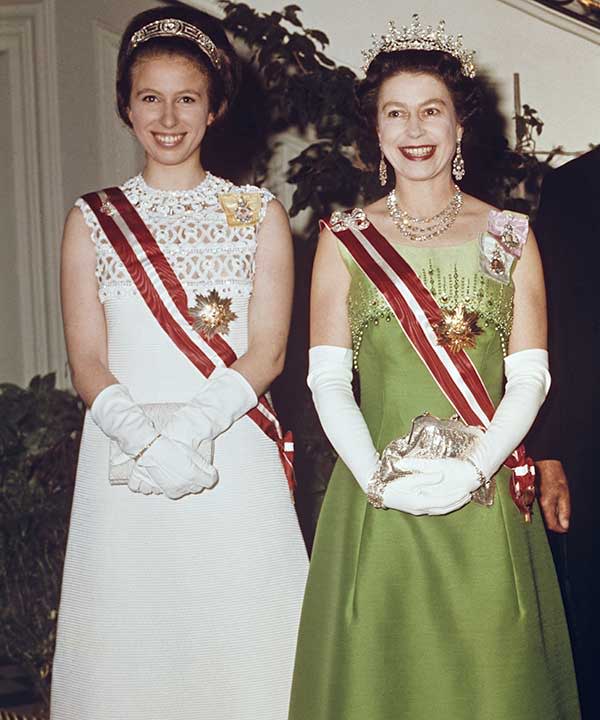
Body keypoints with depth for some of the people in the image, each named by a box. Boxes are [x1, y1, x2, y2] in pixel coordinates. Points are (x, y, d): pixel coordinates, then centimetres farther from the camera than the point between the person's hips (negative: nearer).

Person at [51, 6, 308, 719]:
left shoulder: (258, 214, 6)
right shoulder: (91, 220, 8)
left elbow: (267, 350, -2)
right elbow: (87, 360, 1)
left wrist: (194, 425, -18)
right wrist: (144, 435, -17)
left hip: (234, 462, 0)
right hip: (123, 469, 1)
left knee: (238, 642, 2)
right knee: (130, 644, 4)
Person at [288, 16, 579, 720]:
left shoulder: (510, 237, 6)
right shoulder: (344, 238, 5)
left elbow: (530, 376, 0)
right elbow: (327, 378, -2)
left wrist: (473, 467, -14)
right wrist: (379, 478, -15)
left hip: (486, 505, 1)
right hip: (376, 503, 0)